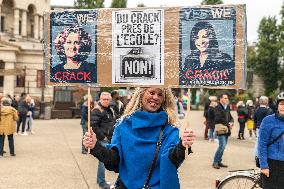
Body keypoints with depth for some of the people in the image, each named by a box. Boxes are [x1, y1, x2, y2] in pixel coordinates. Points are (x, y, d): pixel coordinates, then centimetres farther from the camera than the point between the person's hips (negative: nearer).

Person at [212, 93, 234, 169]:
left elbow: (230, 117, 21)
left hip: (227, 130, 8)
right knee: (222, 146, -13)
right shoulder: (218, 108, -11)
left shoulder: (227, 107, 14)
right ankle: (215, 162, -4)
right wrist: (228, 124, -14)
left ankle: (219, 161, 20)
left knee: (223, 146, 12)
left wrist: (231, 122, -1)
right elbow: (218, 119, -18)